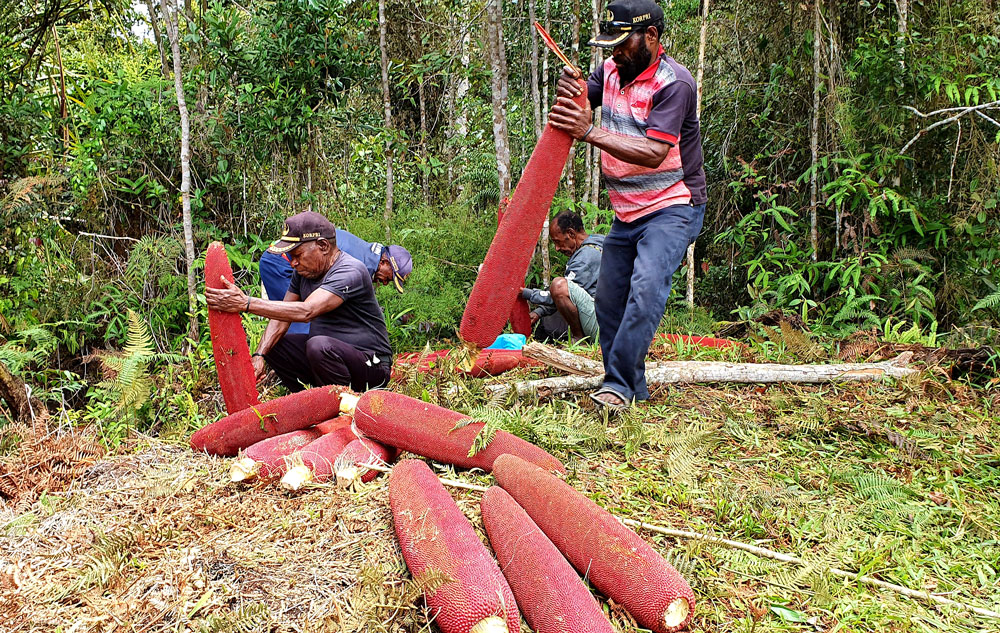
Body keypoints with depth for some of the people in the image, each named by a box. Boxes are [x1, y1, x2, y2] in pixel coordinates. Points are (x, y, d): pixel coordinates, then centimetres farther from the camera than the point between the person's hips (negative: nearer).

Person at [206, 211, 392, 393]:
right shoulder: (303, 270, 5)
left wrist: (246, 303, -37)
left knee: (319, 345, -35)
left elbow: (306, 311, -35)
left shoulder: (350, 272, -24)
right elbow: (281, 316, 4)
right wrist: (259, 356, -12)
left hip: (370, 364, -8)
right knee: (271, 344, 2)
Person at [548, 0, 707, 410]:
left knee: (646, 287, -27)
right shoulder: (611, 71, 5)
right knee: (608, 300, 7)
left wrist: (589, 132, -31)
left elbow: (654, 152, -27)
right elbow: (579, 105, 11)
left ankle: (618, 385, -24)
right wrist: (569, 91, -14)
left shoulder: (673, 83, -17)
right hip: (626, 213, 8)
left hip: (672, 207, -8)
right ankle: (633, 391, 18)